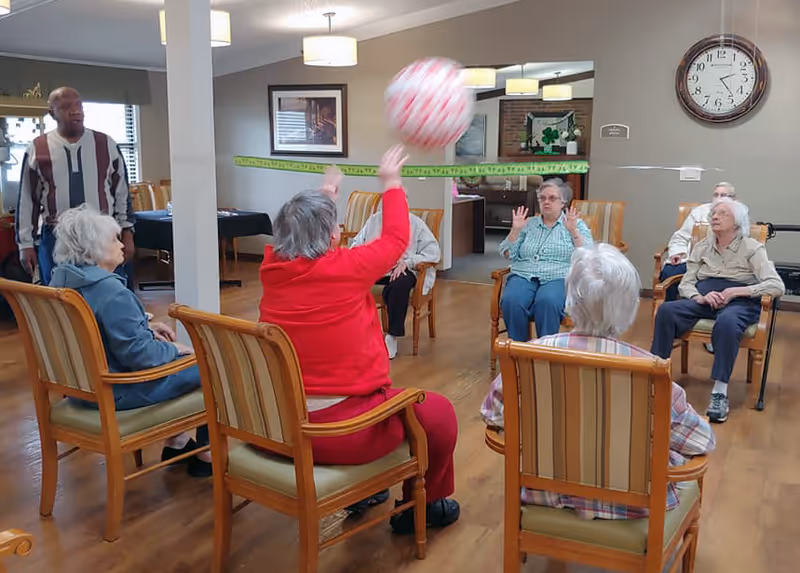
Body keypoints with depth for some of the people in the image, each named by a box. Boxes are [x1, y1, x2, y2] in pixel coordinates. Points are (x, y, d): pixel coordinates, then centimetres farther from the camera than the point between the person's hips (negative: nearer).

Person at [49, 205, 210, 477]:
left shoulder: (60, 280, 3)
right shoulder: (110, 291, -27)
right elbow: (140, 354, -26)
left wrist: (146, 328, 8)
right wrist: (173, 349, -9)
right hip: (117, 391, -10)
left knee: (181, 361, 26)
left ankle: (176, 443, 29)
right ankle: (207, 454, 16)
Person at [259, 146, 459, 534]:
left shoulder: (271, 269, -3)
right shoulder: (343, 268, -19)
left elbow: (295, 241, 21)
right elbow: (395, 239, -1)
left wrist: (321, 201, 32)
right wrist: (391, 183, 13)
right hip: (337, 433, -7)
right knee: (437, 412, 14)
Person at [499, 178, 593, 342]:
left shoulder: (576, 224, 14)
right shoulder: (529, 224, 20)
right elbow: (508, 254, 14)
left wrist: (573, 232, -9)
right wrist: (515, 230, 2)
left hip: (558, 279, -2)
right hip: (524, 276, 2)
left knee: (547, 301, -38)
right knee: (511, 301, -32)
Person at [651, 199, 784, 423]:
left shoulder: (751, 248, 5)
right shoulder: (702, 247, 17)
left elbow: (777, 286, -6)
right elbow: (685, 284, 12)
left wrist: (735, 291, -17)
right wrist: (700, 297, -12)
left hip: (740, 302, -3)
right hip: (704, 299, 4)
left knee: (727, 321, -40)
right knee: (666, 310, -27)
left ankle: (720, 392, -36)